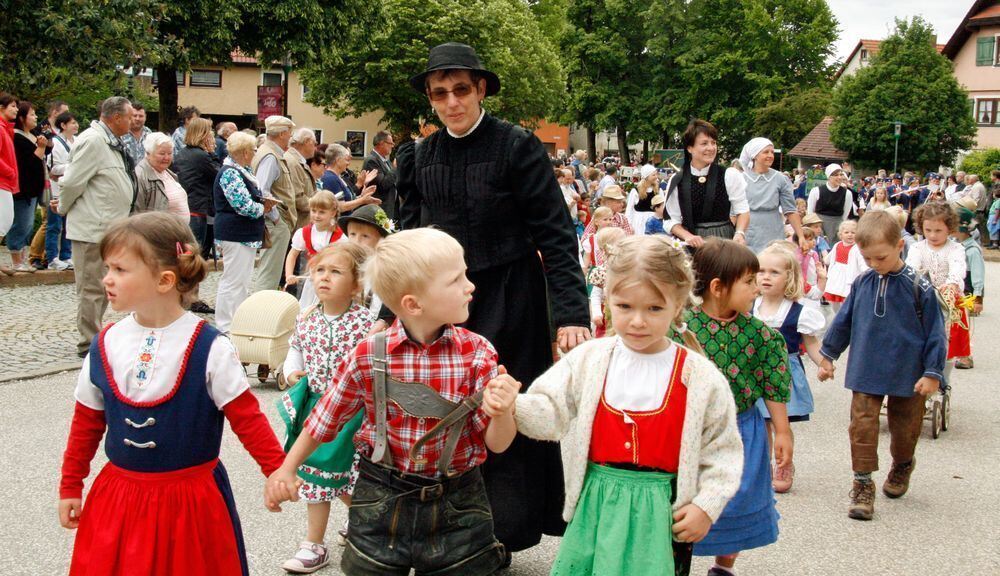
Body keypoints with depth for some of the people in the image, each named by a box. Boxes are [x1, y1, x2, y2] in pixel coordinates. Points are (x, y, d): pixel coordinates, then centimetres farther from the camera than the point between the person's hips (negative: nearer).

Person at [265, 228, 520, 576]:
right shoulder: (368, 355, -12)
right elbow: (326, 418, 5)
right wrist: (287, 468, 12)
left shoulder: (476, 352, -11)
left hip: (457, 507, 1)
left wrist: (502, 413, -28)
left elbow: (497, 443, -8)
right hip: (381, 503, 0)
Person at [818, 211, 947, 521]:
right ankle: (862, 484, 3)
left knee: (904, 427, 14)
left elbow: (934, 332, -6)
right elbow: (843, 321, 11)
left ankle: (902, 467, 42)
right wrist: (828, 355, 14)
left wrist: (932, 372, -7)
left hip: (907, 373, -2)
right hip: (865, 371, 2)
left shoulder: (918, 286, -11)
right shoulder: (862, 283, -1)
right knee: (862, 425, -5)